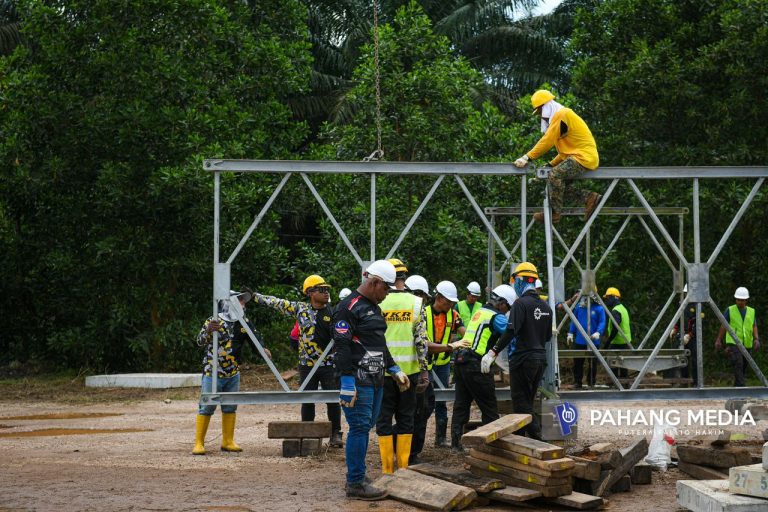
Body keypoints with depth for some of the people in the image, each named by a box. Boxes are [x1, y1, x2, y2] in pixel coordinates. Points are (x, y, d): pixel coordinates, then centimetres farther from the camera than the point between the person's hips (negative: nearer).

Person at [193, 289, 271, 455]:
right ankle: (199, 443, -1)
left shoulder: (244, 323, 4)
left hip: (233, 374, 5)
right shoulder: (213, 321, -9)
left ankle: (228, 441, 20)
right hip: (212, 373, -5)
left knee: (230, 408, 10)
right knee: (206, 408, -4)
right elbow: (200, 341, -14)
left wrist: (264, 349, -15)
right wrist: (208, 331, -35)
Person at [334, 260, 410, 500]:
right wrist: (348, 383, -22)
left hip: (375, 380, 10)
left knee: (365, 428, 12)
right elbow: (342, 346, -18)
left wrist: (394, 369, 25)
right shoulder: (349, 307, -12)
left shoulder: (374, 308, 20)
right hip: (358, 381, -10)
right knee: (359, 428, -8)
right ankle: (356, 484, -4)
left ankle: (354, 478, 20)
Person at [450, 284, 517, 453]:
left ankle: (456, 442, 13)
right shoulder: (496, 317, -8)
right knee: (489, 407, -1)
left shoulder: (479, 312, 19)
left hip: (461, 362, 9)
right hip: (476, 365, -9)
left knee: (461, 404, 12)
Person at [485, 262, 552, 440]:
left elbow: (511, 332, -24)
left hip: (523, 360, -8)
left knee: (521, 404, -3)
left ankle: (537, 440, -11)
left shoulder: (521, 303, -14)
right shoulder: (545, 306, 10)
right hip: (541, 358, 8)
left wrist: (493, 352, -25)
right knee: (526, 403, 15)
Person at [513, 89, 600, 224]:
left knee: (555, 174, -26)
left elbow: (547, 142, -19)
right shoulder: (560, 116, 23)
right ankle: (589, 197, 4)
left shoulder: (561, 115, -10)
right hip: (577, 156, 11)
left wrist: (527, 157, -19)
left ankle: (554, 213, -23)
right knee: (559, 182, 8)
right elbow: (566, 148, 27)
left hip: (584, 157, -11)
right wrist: (552, 164, 18)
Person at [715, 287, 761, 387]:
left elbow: (754, 327, 8)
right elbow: (723, 326, 7)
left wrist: (756, 339, -8)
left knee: (743, 367, 10)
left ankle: (736, 385, 27)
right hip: (733, 343, -4)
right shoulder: (730, 310, 1)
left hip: (747, 345, 4)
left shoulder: (751, 311, 10)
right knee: (738, 365, -19)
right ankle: (741, 388, -26)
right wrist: (718, 340, 9)